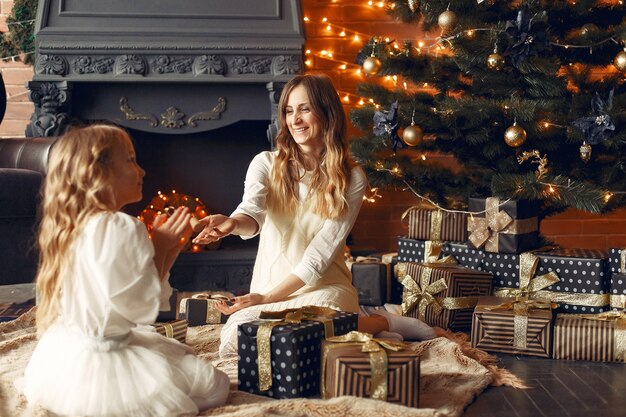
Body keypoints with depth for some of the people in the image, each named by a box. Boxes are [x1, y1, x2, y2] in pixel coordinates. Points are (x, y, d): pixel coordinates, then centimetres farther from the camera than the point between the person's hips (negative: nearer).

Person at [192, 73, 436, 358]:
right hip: (269, 286, 3)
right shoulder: (266, 164, 3)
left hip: (325, 289, -3)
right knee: (234, 340, -29)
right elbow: (252, 213, -18)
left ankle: (381, 322, -4)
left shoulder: (352, 179, -2)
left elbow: (321, 253, -8)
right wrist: (233, 223, -43)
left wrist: (267, 298, -14)